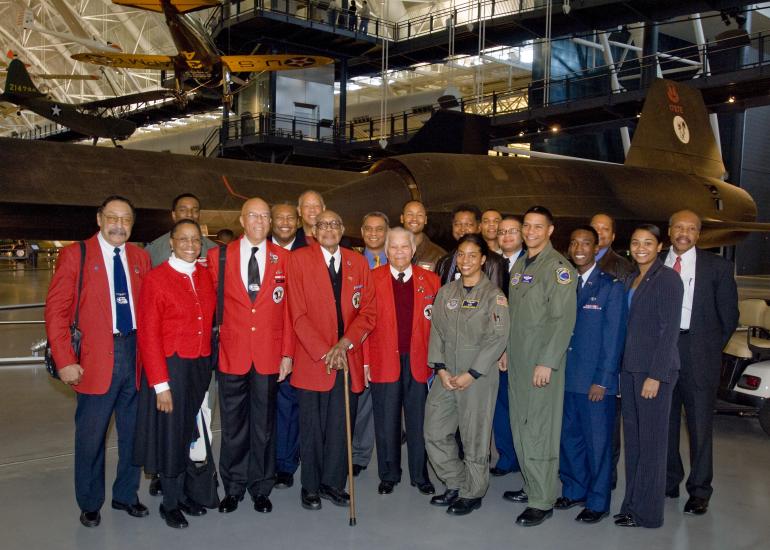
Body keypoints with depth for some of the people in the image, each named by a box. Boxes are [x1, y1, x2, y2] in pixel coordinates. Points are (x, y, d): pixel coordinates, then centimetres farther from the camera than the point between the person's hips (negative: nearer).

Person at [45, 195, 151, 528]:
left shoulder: (140, 257, 9)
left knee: (132, 432, 14)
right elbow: (56, 310, -7)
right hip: (95, 359, -4)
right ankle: (90, 504, 26)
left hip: (135, 353, 4)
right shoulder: (75, 255, -4)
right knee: (91, 435, 7)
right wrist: (64, 361, -14)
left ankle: (126, 495, 32)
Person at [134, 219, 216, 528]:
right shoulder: (156, 279, -12)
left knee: (189, 432, 16)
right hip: (170, 367, -5)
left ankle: (181, 493, 32)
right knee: (170, 433, 7)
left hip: (200, 367, 5)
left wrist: (208, 363, 3)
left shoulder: (205, 276, 5)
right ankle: (169, 503, 24)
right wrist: (160, 384, -16)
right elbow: (148, 336, -13)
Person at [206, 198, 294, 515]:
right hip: (231, 356, 0)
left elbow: (289, 309, 3)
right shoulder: (218, 256, 2)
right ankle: (233, 488, 26)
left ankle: (260, 489, 24)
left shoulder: (283, 258, 3)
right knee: (233, 426, 9)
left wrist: (287, 353, -1)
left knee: (264, 426, 10)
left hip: (269, 357, 0)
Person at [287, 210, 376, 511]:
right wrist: (325, 352, -13)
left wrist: (345, 343, -11)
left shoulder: (358, 262, 8)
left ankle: (333, 483, 24)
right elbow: (298, 314, -8)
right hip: (312, 360, -3)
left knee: (341, 426, 8)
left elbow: (369, 311, 4)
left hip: (348, 359, 3)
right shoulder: (299, 259, -2)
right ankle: (310, 487, 22)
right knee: (312, 428, 6)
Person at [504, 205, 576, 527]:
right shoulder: (519, 265, 15)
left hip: (543, 362, -8)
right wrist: (506, 350, 16)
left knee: (540, 430, -5)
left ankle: (542, 501, 5)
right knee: (520, 426, 12)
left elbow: (564, 320, -16)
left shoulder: (558, 267, -10)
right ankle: (531, 486, 25)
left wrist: (546, 363, -20)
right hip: (517, 360, 8)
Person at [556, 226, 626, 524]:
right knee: (569, 438, 14)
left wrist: (602, 381, -12)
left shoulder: (611, 287, -6)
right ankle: (574, 490, 30)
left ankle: (597, 501, 17)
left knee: (597, 442, 4)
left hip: (596, 381, -5)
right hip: (566, 377, 5)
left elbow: (614, 338, -9)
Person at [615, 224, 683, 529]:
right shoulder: (630, 280, 13)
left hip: (655, 369, -7)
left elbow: (669, 330, -13)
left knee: (651, 440, 2)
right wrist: (624, 367, 8)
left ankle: (647, 512, 13)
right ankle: (632, 504, 22)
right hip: (629, 367, 7)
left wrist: (655, 375, -17)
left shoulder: (667, 279, -9)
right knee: (632, 437, 11)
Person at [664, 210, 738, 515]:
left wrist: (711, 349, 3)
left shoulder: (718, 267, 0)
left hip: (698, 354, -2)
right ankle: (669, 481, 26)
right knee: (664, 420, 11)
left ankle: (699, 490, 15)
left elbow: (729, 315, 4)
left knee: (700, 422, 4)